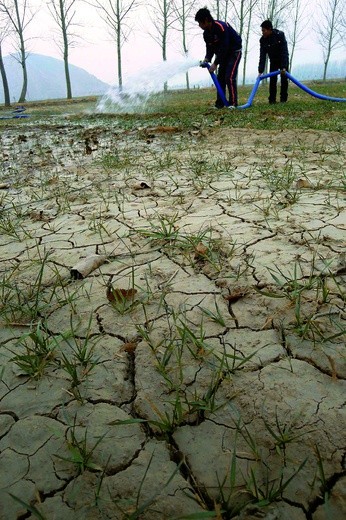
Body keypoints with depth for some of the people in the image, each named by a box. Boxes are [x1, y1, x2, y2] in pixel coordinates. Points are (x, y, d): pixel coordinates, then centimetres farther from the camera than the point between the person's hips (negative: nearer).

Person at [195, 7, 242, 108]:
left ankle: (233, 103, -13)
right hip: (224, 54, 8)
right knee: (220, 78, 3)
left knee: (230, 77, -18)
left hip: (234, 52, -8)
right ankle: (220, 103, 6)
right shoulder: (206, 33, -2)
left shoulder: (221, 27, -28)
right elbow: (210, 48, 3)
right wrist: (207, 59, -17)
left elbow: (224, 47, -30)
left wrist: (215, 63, -30)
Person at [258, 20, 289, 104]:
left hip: (283, 60, -2)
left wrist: (284, 67, -36)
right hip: (273, 61, 3)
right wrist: (260, 71, -28)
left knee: (284, 79, -5)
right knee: (272, 79, -8)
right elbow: (262, 56, -19)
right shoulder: (263, 40, -17)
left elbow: (284, 51, -29)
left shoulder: (280, 35, -26)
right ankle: (272, 100, -4)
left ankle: (283, 99, 3)